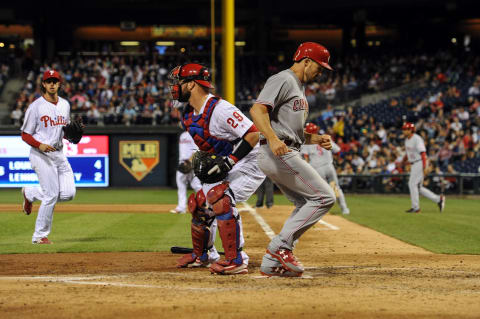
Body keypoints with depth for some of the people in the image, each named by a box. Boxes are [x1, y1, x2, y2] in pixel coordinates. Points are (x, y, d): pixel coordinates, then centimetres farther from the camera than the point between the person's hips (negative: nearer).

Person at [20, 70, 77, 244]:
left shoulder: (65, 105, 11)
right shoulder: (35, 107, -8)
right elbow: (25, 135, -6)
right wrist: (39, 145, -23)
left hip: (59, 153, 6)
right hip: (41, 155, -6)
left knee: (68, 193, -2)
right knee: (51, 195, -11)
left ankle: (30, 193, 23)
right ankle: (40, 236, 4)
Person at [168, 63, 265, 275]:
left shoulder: (220, 109, -26)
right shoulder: (188, 116, 5)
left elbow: (253, 134, -29)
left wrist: (230, 161, -30)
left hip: (249, 164, -10)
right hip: (227, 167, 10)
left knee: (220, 198, -28)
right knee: (199, 202, 12)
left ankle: (235, 261, -26)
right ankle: (200, 254, 34)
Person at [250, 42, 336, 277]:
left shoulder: (299, 89, 26)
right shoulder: (283, 80, -6)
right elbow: (257, 110, -20)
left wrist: (317, 139, 14)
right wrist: (273, 139, -34)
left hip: (287, 154, 11)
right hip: (276, 154, -11)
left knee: (306, 205, 11)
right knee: (324, 197, -11)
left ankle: (272, 263, 7)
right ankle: (281, 246, -11)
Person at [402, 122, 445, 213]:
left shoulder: (417, 139, -16)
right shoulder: (407, 140, 13)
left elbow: (423, 152, -24)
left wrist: (424, 165, -32)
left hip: (419, 163, -9)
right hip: (413, 165, 9)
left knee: (412, 184, -9)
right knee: (418, 187, 8)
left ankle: (415, 207, -2)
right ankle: (438, 199, 11)